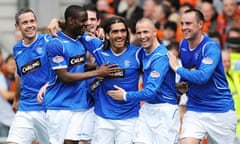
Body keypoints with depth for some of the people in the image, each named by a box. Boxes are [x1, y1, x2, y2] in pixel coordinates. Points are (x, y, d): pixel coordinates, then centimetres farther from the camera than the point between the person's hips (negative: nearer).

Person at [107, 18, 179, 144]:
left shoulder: (161, 57, -19)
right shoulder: (143, 52, 7)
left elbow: (151, 91, -23)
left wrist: (126, 96, -9)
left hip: (164, 110, -8)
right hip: (147, 108, 8)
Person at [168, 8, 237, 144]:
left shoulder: (211, 47, -16)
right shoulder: (183, 45, 5)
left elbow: (202, 76, -29)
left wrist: (177, 68, -17)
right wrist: (182, 84, 4)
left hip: (220, 111, -5)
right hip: (194, 110, 5)